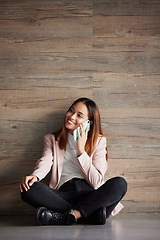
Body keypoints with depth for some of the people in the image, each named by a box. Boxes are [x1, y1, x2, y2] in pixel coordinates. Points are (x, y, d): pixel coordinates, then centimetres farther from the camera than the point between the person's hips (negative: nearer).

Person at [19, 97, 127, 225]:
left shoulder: (99, 141, 14)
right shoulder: (52, 139, 20)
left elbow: (97, 182, 3)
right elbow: (45, 162, -1)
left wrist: (81, 151, -2)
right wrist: (34, 176, -24)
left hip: (90, 193, 0)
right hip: (64, 193, 1)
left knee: (120, 183, -30)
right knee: (29, 189, -29)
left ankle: (70, 215, -29)